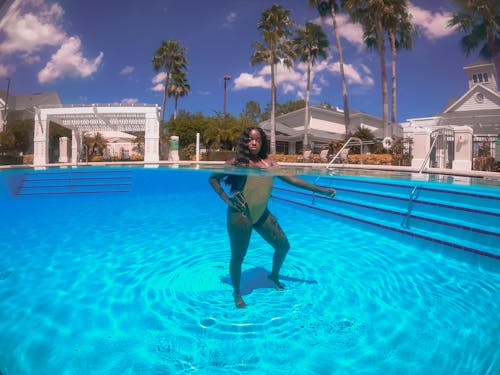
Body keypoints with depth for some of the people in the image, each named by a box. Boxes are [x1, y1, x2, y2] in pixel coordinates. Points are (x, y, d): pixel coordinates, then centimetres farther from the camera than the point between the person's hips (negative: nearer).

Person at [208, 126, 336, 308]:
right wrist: (226, 199, -9)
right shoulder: (237, 162, -5)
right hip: (240, 215, -5)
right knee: (238, 256, 5)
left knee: (283, 246, 11)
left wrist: (320, 190, 5)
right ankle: (237, 292, 32)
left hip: (262, 214, 5)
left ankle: (274, 276, 42)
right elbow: (213, 178, 3)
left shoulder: (269, 163, 5)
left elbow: (292, 179, 5)